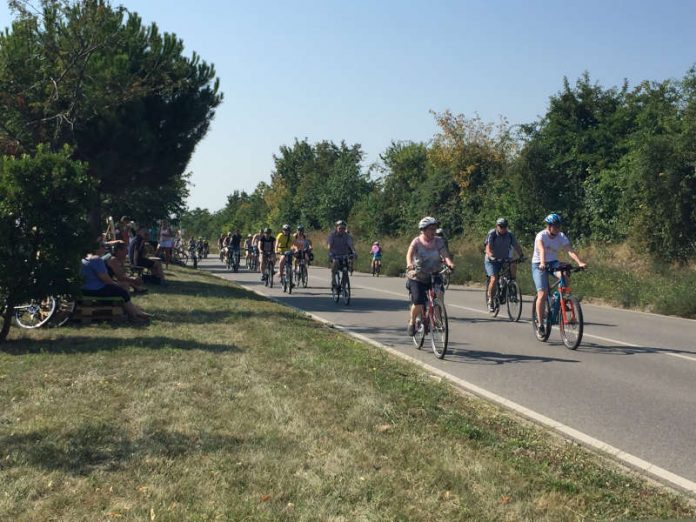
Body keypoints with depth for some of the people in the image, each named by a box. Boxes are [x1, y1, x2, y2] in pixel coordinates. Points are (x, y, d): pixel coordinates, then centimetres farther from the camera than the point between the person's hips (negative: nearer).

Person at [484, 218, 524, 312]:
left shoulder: (510, 235, -2)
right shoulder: (491, 234, -13)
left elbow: (517, 246, -9)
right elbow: (488, 249, -23)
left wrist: (521, 255, -28)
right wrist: (491, 256, -42)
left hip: (505, 260, 3)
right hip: (492, 261, -3)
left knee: (513, 265, -26)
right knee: (494, 279, -21)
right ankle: (490, 300, -5)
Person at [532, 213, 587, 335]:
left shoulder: (561, 236, -5)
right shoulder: (541, 236, -17)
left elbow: (570, 250, -18)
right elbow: (542, 250, -36)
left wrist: (580, 262, -34)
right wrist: (542, 263, -54)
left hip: (553, 262, 4)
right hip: (538, 265, -4)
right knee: (542, 294, -15)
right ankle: (539, 323, -5)